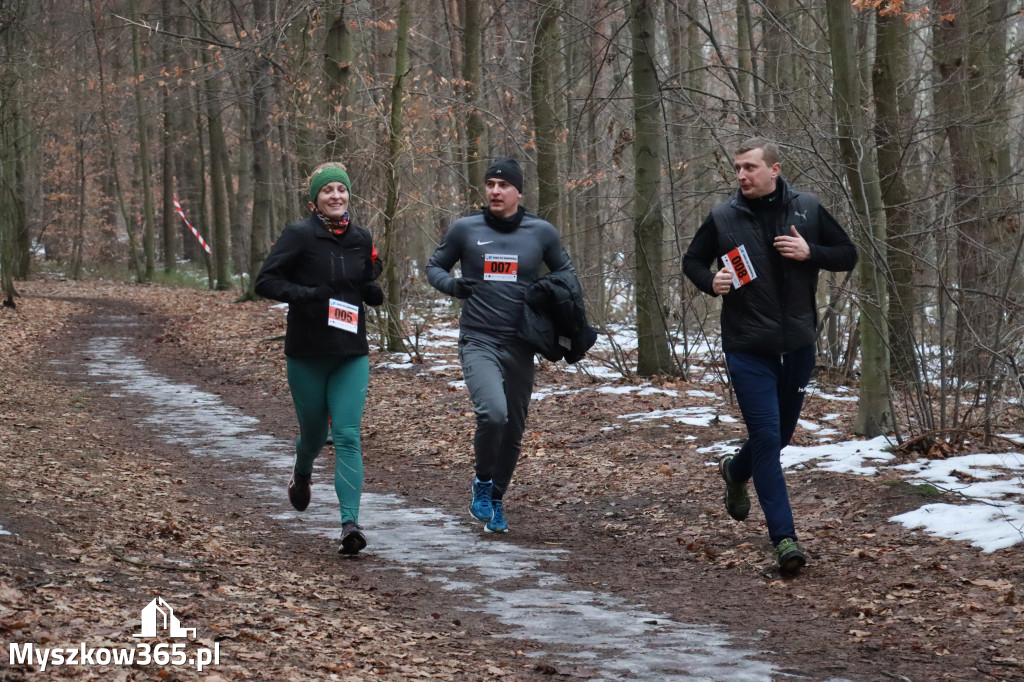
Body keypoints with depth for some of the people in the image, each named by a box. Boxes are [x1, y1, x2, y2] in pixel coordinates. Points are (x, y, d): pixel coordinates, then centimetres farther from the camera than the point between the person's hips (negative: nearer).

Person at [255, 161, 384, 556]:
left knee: (348, 436, -10)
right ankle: (302, 475, 49)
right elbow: (265, 281, -10)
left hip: (351, 354, 2)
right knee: (314, 431, 13)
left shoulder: (361, 239, 6)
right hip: (307, 355, -2)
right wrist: (305, 294, -24)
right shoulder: (299, 236, -7)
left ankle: (350, 523, -18)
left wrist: (375, 292, -3)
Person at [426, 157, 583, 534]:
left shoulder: (541, 232, 3)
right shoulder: (465, 229, 1)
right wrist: (451, 284, -10)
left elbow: (566, 271, 16)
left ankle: (495, 501, 33)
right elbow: (434, 266, 13)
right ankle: (482, 482, 1)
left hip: (520, 347, 3)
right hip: (478, 342, -3)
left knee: (514, 430, 11)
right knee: (492, 413, -25)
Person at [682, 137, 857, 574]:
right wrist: (710, 282, -10)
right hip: (747, 348, -3)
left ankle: (736, 469, 50)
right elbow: (692, 261, 12)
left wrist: (810, 253, -13)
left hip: (797, 344, 3)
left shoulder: (807, 210, 0)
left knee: (781, 434, 17)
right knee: (766, 437, -11)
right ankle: (783, 537, -11)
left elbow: (848, 256, 6)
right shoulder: (723, 218, -2)